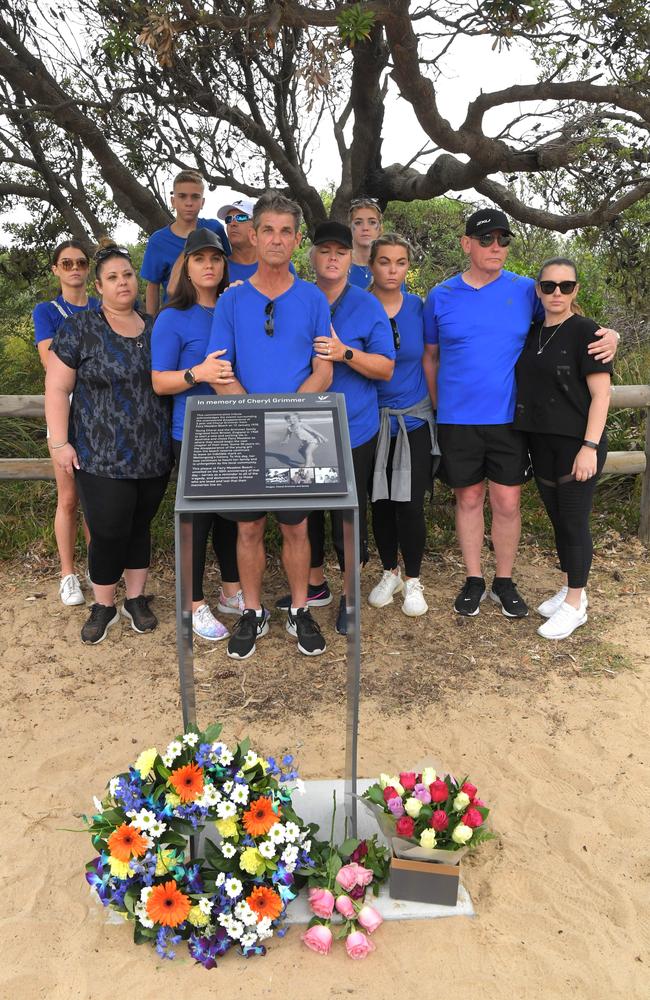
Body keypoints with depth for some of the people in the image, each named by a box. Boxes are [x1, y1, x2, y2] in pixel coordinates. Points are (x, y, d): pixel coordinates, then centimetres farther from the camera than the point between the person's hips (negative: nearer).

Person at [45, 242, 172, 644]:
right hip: (102, 457, -3)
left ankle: (137, 598, 30)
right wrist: (60, 443, -9)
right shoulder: (79, 329, -3)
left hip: (154, 457, 4)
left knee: (140, 526, 14)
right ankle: (103, 605, 21)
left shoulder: (156, 329, 9)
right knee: (109, 533, -1)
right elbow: (57, 389, -4)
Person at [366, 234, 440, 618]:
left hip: (414, 417, 0)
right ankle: (390, 573, 28)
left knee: (411, 503, -2)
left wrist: (436, 406, 6)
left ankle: (413, 580, 16)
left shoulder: (418, 308, 0)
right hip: (372, 417, 0)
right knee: (381, 502, 9)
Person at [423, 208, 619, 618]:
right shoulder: (441, 296, 2)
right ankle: (474, 580, 26)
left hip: (509, 418, 0)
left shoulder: (526, 290, 1)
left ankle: (505, 581, 23)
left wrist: (609, 335, -11)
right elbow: (431, 357, 11)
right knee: (469, 499, 10)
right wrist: (439, 407, 9)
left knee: (507, 502, 3)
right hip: (458, 419, 0)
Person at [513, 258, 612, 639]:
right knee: (558, 520, 15)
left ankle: (575, 604, 16)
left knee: (574, 522, 2)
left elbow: (601, 394, -13)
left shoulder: (585, 332, -9)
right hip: (542, 443, 6)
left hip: (577, 444, -6)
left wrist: (590, 446, -19)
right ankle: (570, 589, 31)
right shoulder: (532, 333, 9)